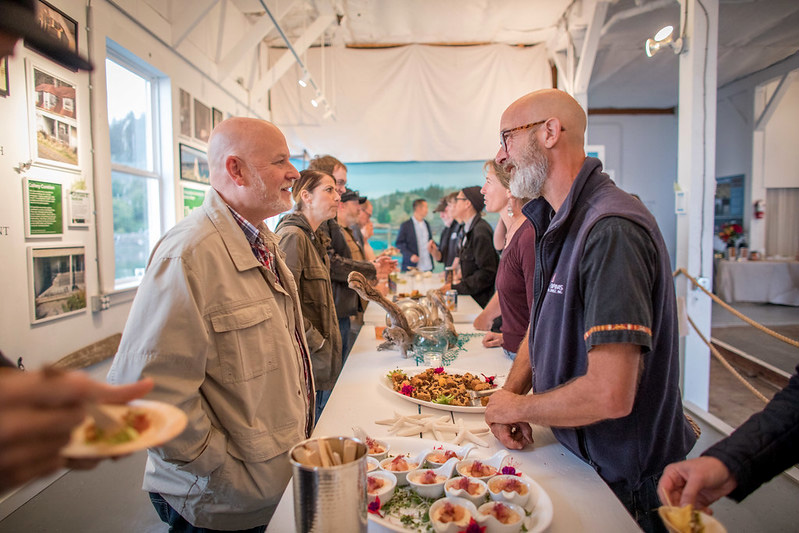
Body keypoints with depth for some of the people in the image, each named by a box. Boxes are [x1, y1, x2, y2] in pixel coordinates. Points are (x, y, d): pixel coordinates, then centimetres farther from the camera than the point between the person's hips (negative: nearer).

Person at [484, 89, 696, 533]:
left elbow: (610, 395, -35)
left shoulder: (612, 230, -30)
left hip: (626, 484, -8)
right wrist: (510, 391, -7)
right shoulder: (555, 225, 3)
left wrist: (516, 407, -17)